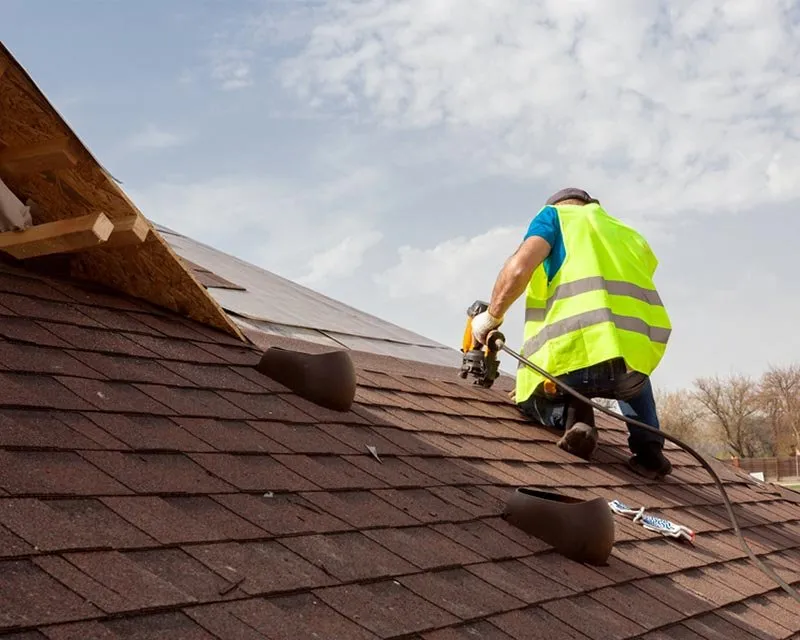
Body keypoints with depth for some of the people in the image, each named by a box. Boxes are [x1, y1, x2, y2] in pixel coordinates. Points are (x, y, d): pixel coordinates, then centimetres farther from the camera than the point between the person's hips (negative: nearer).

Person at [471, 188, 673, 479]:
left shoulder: (555, 215, 17)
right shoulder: (630, 235, 32)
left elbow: (519, 268, -3)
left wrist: (492, 316, 13)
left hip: (580, 353, -4)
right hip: (640, 354, 5)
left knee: (529, 397, 29)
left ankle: (570, 414, -3)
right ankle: (648, 447, 20)